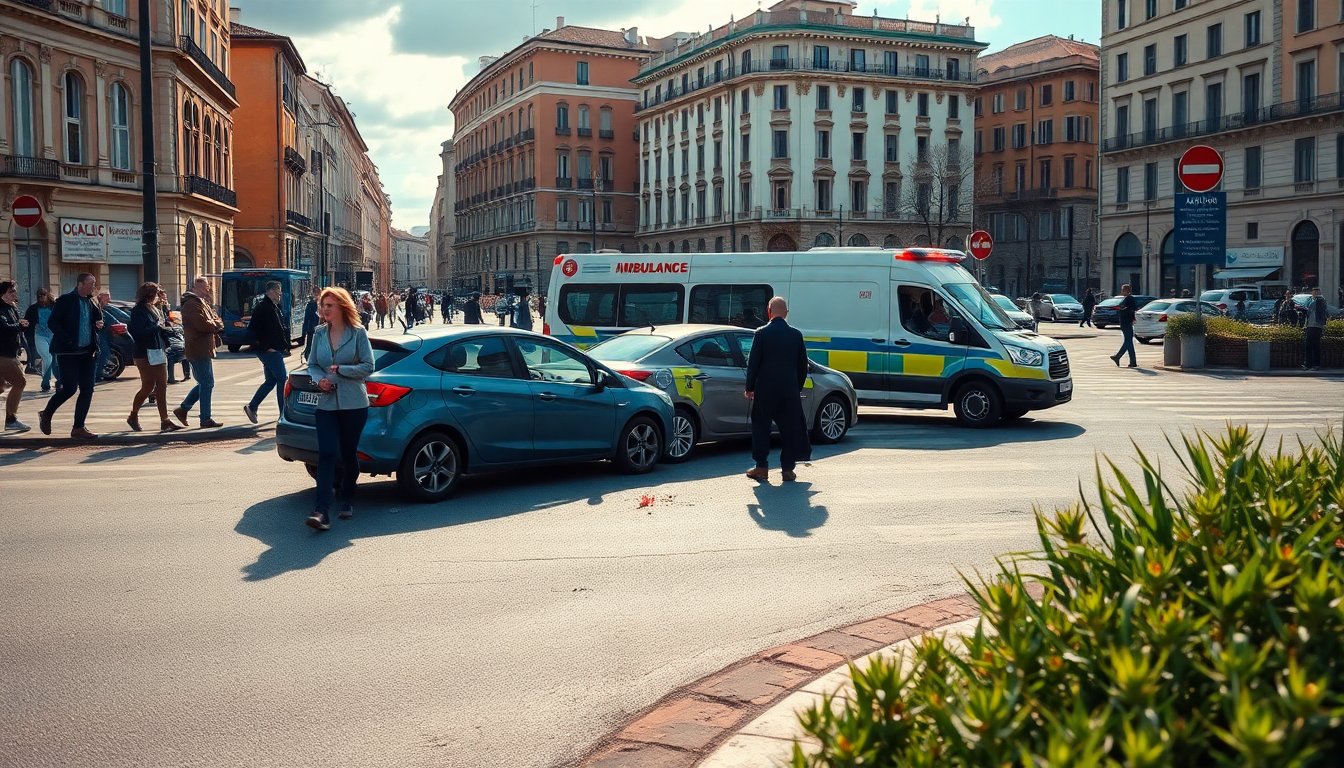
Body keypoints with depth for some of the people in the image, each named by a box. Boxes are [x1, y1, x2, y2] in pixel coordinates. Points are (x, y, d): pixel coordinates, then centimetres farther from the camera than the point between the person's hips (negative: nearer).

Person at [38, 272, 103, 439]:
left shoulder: (91, 302, 12)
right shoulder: (66, 300, -7)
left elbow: (97, 322, 20)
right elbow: (52, 322, -11)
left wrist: (99, 324, -3)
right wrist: (67, 341, -17)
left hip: (87, 352, 6)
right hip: (68, 352, -6)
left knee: (87, 390, 2)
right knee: (69, 388, -7)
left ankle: (78, 428, 9)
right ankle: (46, 415, 18)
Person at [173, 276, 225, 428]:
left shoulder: (201, 302, 20)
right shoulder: (192, 304, -14)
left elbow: (213, 319, 16)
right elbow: (203, 324, -25)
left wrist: (216, 324, -7)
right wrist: (218, 324, -7)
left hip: (204, 350, 10)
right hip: (200, 350, -10)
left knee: (204, 383, 17)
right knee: (207, 384, -6)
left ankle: (183, 409, 24)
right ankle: (205, 420, 0)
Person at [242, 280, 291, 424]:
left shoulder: (273, 307, 17)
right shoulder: (263, 308, -14)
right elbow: (253, 330, -19)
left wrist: (285, 346, 13)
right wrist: (266, 346, -18)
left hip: (273, 351, 10)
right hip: (270, 351, -10)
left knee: (270, 381, 15)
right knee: (282, 380, -7)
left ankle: (252, 407, 21)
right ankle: (284, 415, -3)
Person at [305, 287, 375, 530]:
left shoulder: (358, 333, -3)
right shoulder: (319, 334, 8)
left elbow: (368, 366, -6)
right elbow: (312, 365, 14)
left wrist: (340, 369, -14)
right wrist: (319, 379, -7)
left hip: (354, 403, -2)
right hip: (326, 403, 2)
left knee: (348, 454, 9)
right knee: (327, 454, -11)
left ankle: (347, 501, 31)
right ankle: (321, 510, -17)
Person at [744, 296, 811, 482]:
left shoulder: (761, 333, -6)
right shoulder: (796, 334, 3)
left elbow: (753, 362, -6)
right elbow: (802, 364, 8)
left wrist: (749, 387, 2)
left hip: (765, 389, -2)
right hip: (790, 389, 2)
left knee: (761, 427, 8)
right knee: (789, 428, 8)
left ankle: (761, 467, 7)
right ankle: (788, 469, 8)